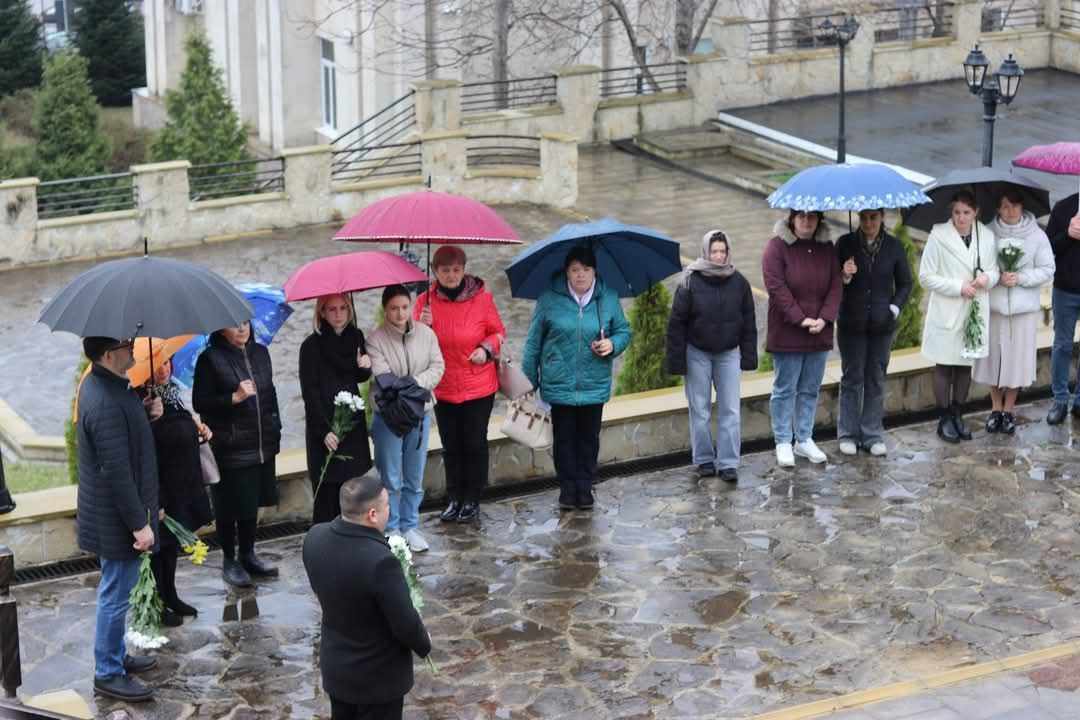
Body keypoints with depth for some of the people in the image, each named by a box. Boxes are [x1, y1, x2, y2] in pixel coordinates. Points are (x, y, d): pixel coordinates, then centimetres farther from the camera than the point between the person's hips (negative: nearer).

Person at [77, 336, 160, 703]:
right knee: (116, 594, 3)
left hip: (112, 514, 10)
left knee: (117, 590, 23)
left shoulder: (101, 384, 3)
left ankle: (115, 655, 37)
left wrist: (145, 410, -1)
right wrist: (139, 523, -22)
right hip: (116, 520, -10)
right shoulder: (106, 404, -30)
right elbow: (117, 472, -28)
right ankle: (108, 673, 15)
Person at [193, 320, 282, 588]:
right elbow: (200, 403, -10)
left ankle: (248, 556, 27)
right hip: (229, 448, -6)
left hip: (262, 446, 6)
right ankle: (229, 561, 13)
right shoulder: (210, 359, -8)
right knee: (230, 506, 1)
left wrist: (275, 430, 16)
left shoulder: (260, 353, 11)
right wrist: (234, 397, -22)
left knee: (253, 503, 14)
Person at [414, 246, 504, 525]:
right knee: (451, 447, 11)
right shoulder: (426, 300, -2)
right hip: (443, 388, 2)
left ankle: (472, 500, 18)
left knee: (475, 444, 5)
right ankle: (455, 499, 23)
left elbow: (498, 332, 3)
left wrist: (486, 348, -16)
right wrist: (422, 327, -16)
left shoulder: (481, 297, -8)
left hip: (478, 386, -2)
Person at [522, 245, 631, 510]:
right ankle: (567, 488, 17)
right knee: (564, 438, 6)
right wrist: (529, 380, 1)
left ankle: (585, 488, 19)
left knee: (589, 438, 9)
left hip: (595, 386, 1)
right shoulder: (550, 300, -4)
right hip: (559, 385, -1)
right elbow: (534, 341, 2)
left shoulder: (608, 299, 1)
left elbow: (624, 330, 12)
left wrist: (613, 344, -11)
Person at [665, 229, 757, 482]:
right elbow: (677, 322, -7)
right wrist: (677, 359, -8)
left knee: (730, 410, -1)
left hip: (728, 353, 2)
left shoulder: (738, 282, -1)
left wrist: (749, 355, 3)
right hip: (698, 353, -2)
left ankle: (728, 463, 3)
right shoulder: (691, 281, -9)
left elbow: (748, 321, 6)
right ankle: (704, 460, 15)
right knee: (700, 410, 4)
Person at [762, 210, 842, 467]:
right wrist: (800, 320, -18)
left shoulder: (827, 248, 7)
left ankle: (804, 440, 20)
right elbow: (776, 287, -14)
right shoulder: (777, 246, -8)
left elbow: (835, 285, 3)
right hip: (787, 334, -5)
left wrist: (825, 318, -11)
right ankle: (783, 443, 9)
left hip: (819, 333, 5)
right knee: (785, 389, 2)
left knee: (810, 389, 11)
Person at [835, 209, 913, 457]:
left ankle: (873, 434, 14)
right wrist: (844, 276, -20)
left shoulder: (894, 247, 2)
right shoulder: (846, 243, -2)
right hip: (851, 323, -1)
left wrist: (895, 308, -3)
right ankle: (848, 434, 12)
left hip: (882, 324, 1)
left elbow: (905, 283, 10)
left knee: (876, 379, 6)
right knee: (852, 378, 3)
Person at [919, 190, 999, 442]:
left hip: (975, 310, 4)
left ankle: (956, 415, 26)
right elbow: (926, 276, -9)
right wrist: (959, 287, -16)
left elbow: (994, 270, 13)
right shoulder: (939, 235, -11)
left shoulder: (987, 236, 1)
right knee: (944, 366, 6)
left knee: (966, 365, 12)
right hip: (946, 311, -4)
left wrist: (988, 278, -11)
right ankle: (944, 419, 16)